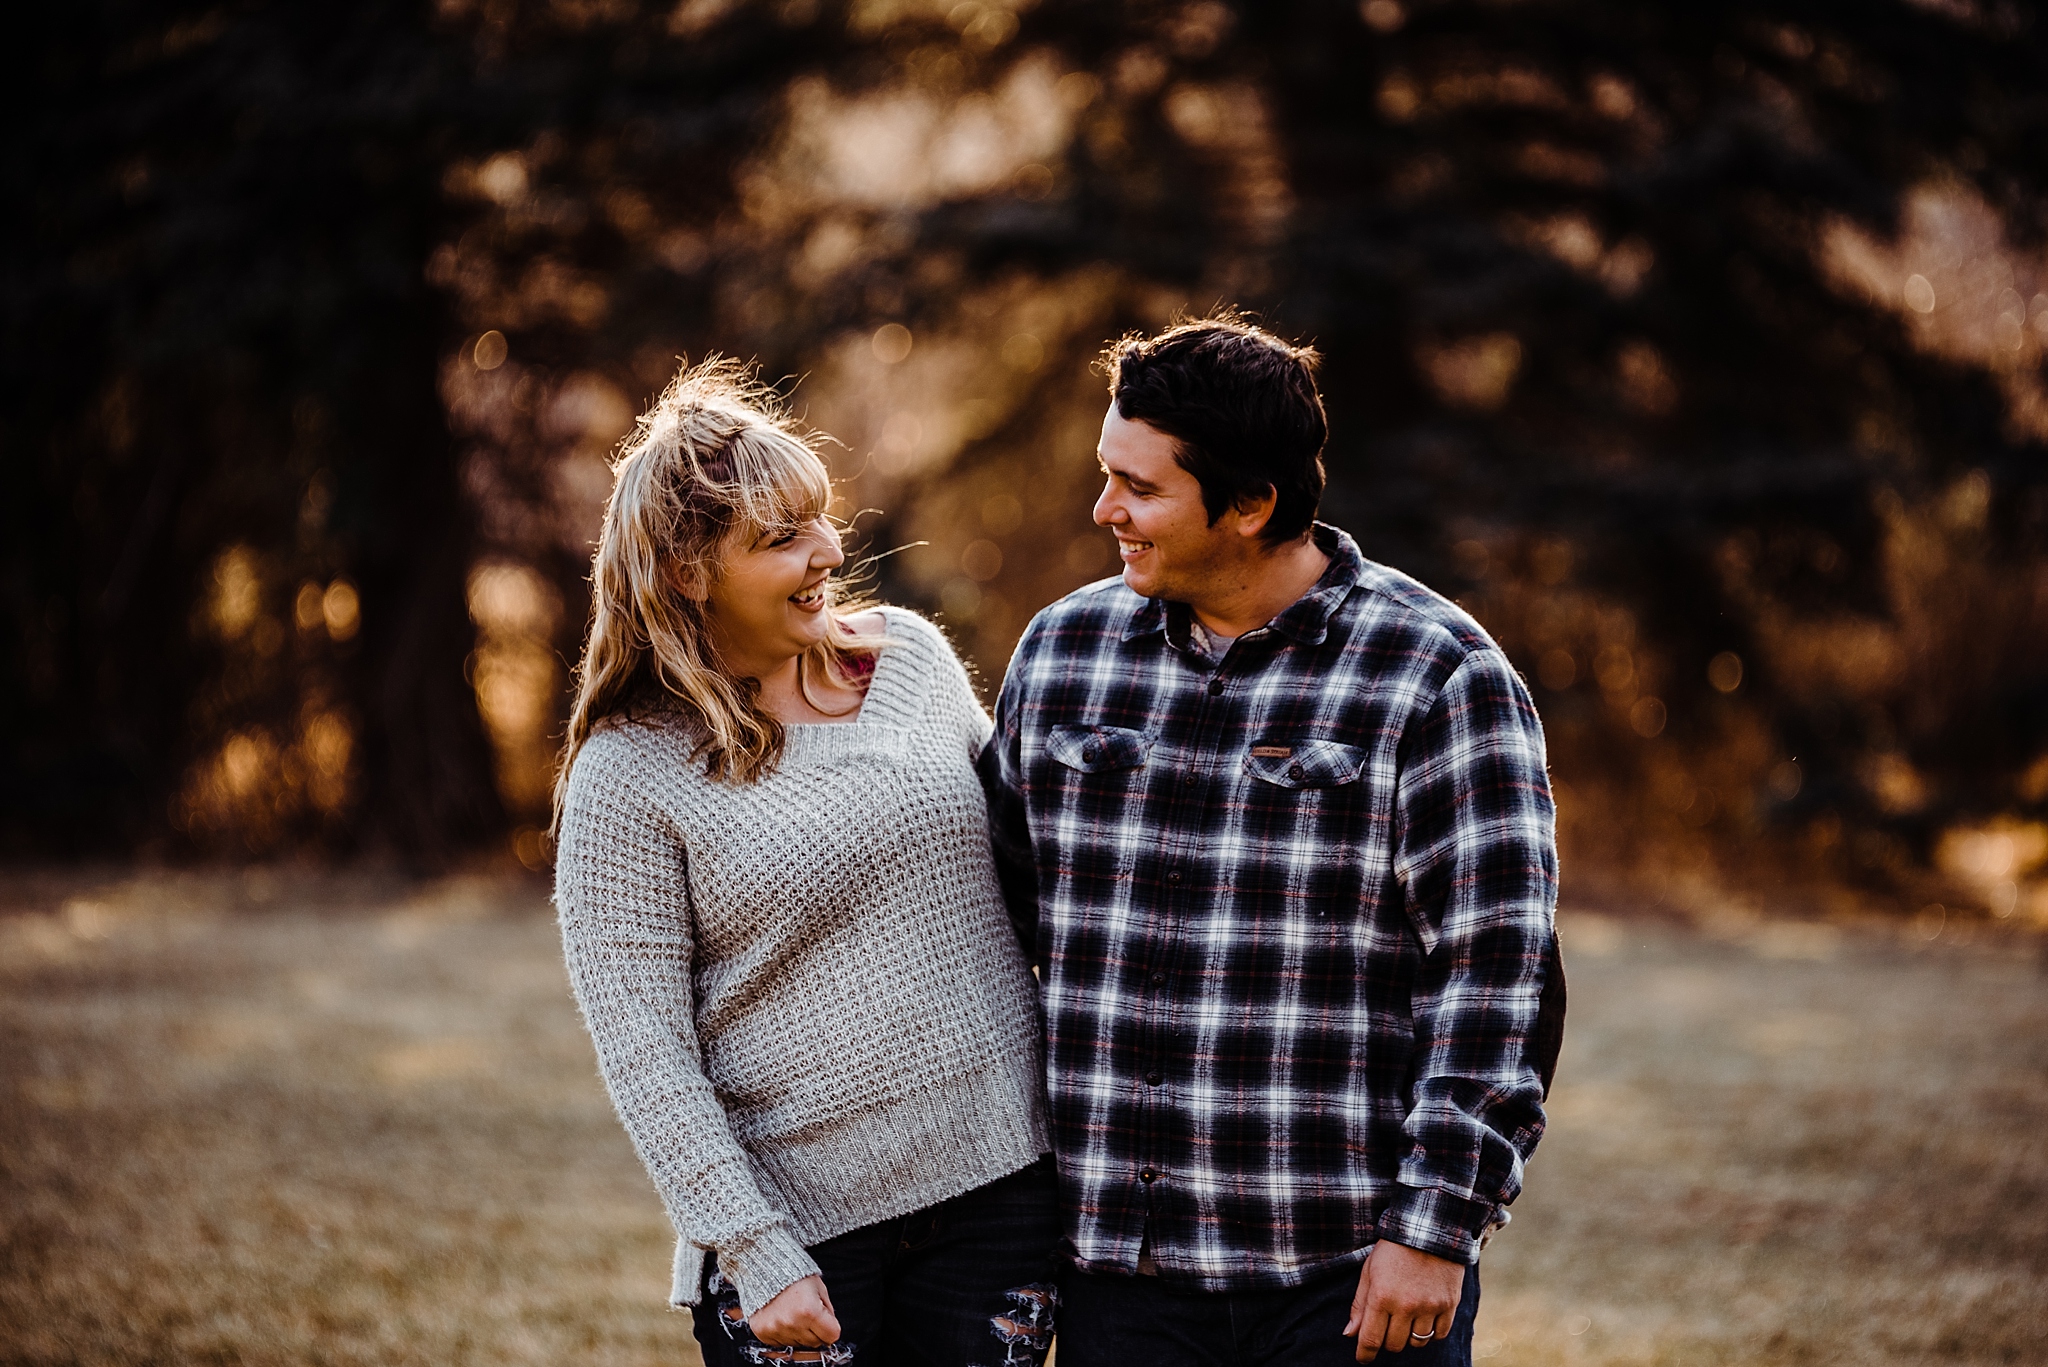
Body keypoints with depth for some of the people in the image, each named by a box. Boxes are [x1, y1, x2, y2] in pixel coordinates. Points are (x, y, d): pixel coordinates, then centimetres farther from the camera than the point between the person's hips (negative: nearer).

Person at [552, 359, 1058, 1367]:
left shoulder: (911, 656, 6)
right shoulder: (629, 775, -8)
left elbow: (1013, 860, 17)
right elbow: (645, 1055, -10)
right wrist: (758, 1258, -15)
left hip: (996, 1179, 4)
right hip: (800, 1218, -4)